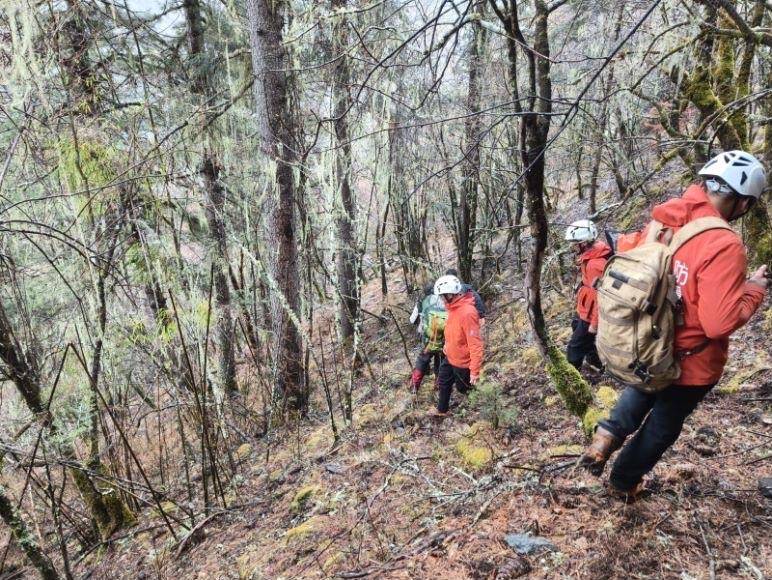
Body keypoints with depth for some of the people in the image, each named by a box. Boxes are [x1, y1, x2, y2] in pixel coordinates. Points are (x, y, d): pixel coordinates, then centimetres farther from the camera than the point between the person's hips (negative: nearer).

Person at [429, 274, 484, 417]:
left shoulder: (467, 313, -33)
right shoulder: (454, 307, -5)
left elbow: (475, 343, -32)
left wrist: (475, 371, -30)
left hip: (462, 361, -9)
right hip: (450, 357, 9)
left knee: (462, 387, 15)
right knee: (444, 383, 23)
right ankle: (442, 410, 44)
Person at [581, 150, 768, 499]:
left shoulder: (662, 222, -9)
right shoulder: (723, 245, -30)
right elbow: (719, 323, -30)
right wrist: (754, 289, -14)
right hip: (690, 361, -5)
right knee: (663, 426, 19)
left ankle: (608, 434, 15)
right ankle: (623, 482, 37)